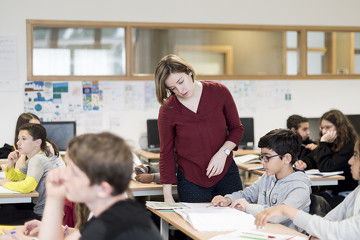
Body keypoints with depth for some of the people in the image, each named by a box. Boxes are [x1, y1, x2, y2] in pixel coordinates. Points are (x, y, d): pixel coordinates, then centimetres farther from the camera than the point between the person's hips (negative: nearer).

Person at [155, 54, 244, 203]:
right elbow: (166, 153, -2)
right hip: (191, 182, -2)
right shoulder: (167, 111, -8)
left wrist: (223, 152, -13)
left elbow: (236, 128, 5)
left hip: (226, 173, 2)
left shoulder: (219, 92, -5)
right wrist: (167, 196, -5)